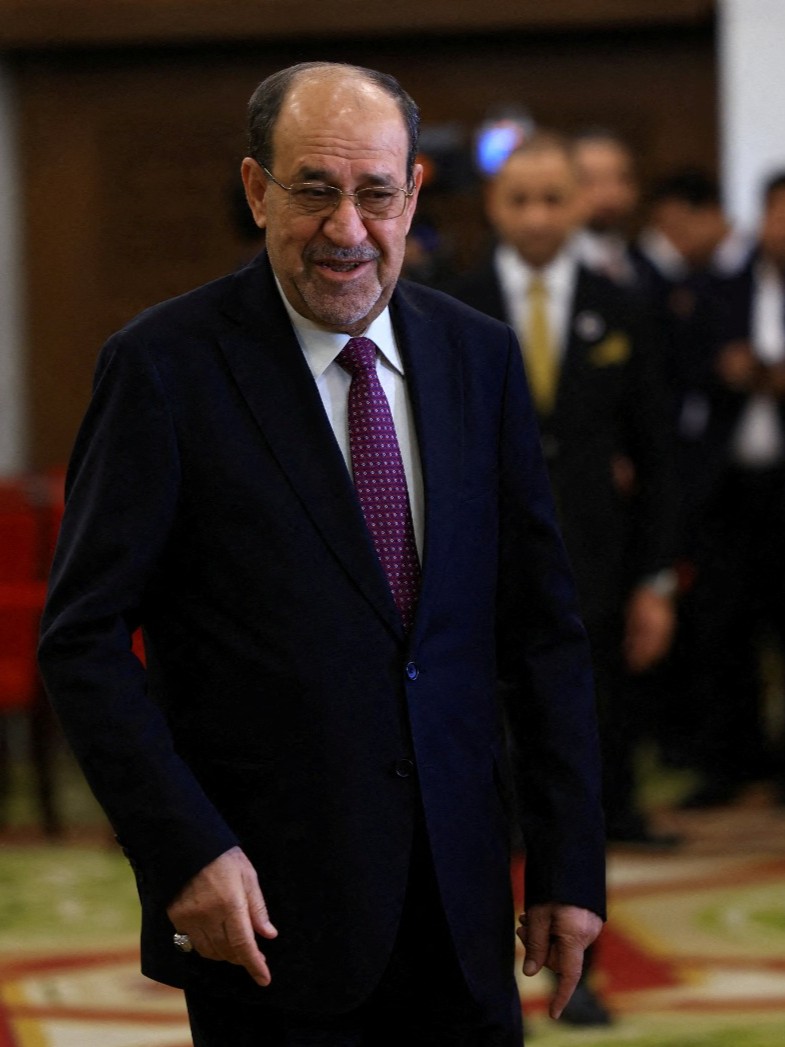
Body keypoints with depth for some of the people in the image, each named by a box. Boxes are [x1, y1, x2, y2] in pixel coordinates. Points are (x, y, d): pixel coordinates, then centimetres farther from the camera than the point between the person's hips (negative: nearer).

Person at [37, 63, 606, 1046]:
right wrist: (186, 850, -17)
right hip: (266, 902, -4)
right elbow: (85, 638, -9)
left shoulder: (479, 356, 7)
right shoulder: (166, 366, -7)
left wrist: (569, 863, 5)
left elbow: (541, 624, 9)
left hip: (461, 901, 4)